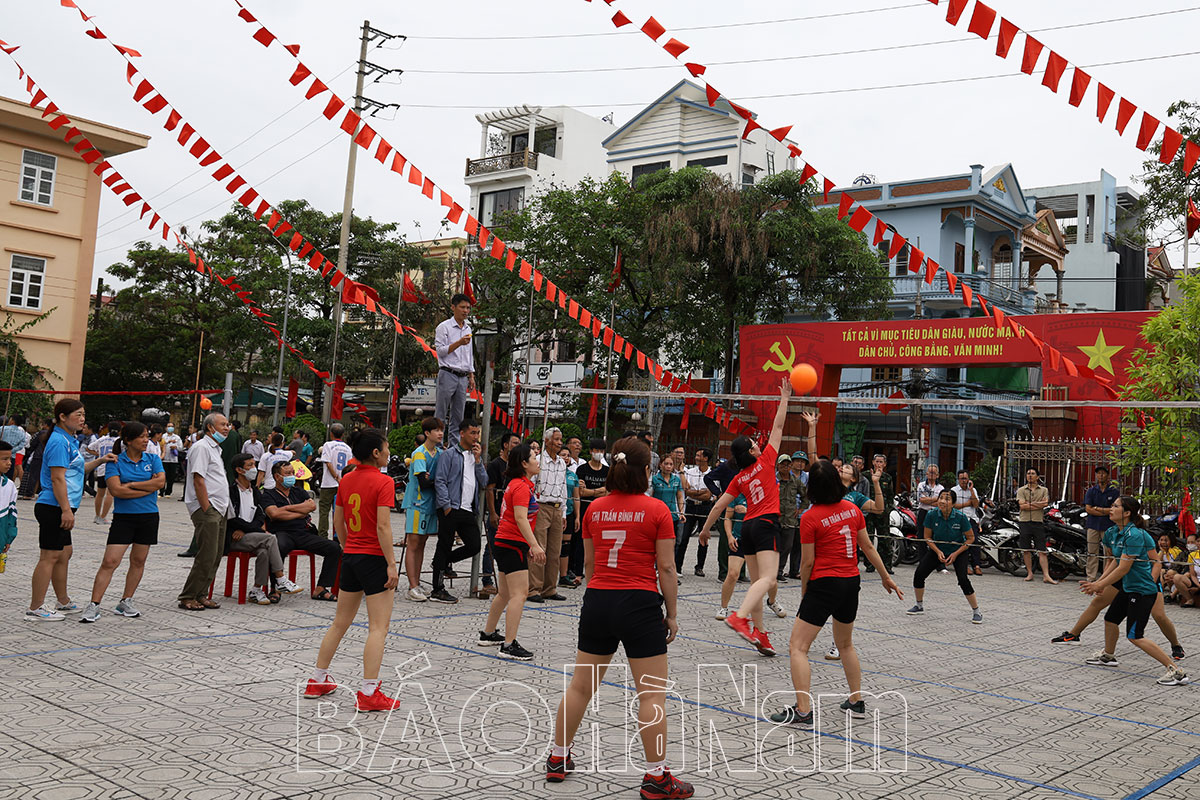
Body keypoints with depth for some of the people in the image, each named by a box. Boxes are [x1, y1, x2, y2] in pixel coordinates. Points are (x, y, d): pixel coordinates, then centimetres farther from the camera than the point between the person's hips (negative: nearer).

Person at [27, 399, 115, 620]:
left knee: (64, 555, 16)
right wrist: (66, 510, -23)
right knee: (49, 557, -5)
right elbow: (58, 478, -21)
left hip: (60, 509, 10)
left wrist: (100, 461, 18)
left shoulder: (69, 440, 16)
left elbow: (74, 470, 28)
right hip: (53, 508, -10)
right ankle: (36, 608, 0)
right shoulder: (59, 442, -15)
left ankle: (63, 602, 26)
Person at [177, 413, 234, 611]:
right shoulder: (201, 447, -10)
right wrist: (206, 510, -19)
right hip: (207, 508, -10)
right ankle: (187, 597, -2)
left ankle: (201, 595, 16)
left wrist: (223, 509, 17)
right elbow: (198, 480, -17)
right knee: (207, 556, -10)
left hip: (219, 509, 10)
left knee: (215, 556, 9)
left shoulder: (215, 448, 21)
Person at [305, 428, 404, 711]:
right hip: (375, 558, -7)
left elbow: (338, 522, 13)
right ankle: (368, 693, -3)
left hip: (350, 558, 8)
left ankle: (317, 680, 27)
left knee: (340, 623, 19)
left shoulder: (346, 481, 7)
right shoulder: (383, 482, -14)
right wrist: (391, 564, -17)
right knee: (378, 628, -2)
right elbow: (383, 526, -19)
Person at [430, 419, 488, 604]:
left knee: (474, 546, 3)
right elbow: (440, 481, -7)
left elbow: (484, 482, 10)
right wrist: (447, 506, -13)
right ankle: (437, 590, 7)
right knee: (444, 546, 0)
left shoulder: (476, 456, 18)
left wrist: (478, 460, 1)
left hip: (469, 511, 6)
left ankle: (443, 562, 26)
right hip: (451, 510, -6)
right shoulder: (449, 455, -1)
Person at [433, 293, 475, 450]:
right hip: (448, 374, -6)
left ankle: (454, 447, 8)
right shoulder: (444, 327, -2)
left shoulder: (467, 328, 17)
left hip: (463, 377, 6)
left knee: (458, 416, 6)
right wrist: (459, 343, -19)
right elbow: (441, 351, -9)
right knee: (440, 414, -5)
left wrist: (471, 376, 18)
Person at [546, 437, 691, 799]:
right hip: (640, 604, -5)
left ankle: (558, 759, 27)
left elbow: (588, 563, 13)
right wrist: (671, 614, 2)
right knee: (652, 692, 3)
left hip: (597, 602, 5)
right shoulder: (656, 510, -7)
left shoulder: (595, 508, 5)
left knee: (580, 685, 16)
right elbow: (666, 568, -7)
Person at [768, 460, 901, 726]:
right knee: (846, 644, 26)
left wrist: (804, 591, 6)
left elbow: (807, 562, -9)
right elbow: (868, 548, 9)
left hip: (825, 584, -7)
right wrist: (886, 577, 19)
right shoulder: (852, 509, 2)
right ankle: (857, 702, 32)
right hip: (852, 583, 7)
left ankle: (803, 711, -10)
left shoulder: (810, 517, -13)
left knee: (797, 647, -3)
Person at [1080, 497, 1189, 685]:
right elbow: (1116, 563, 15)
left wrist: (1099, 585, -15)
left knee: (1135, 637, -10)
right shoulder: (1118, 533, 5)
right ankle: (1108, 655, 48)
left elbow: (1123, 569, -23)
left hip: (1143, 591, -10)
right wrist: (1099, 582, 12)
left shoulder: (1134, 535, -24)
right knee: (1110, 619, 24)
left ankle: (1176, 671, -7)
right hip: (1128, 587, 10)